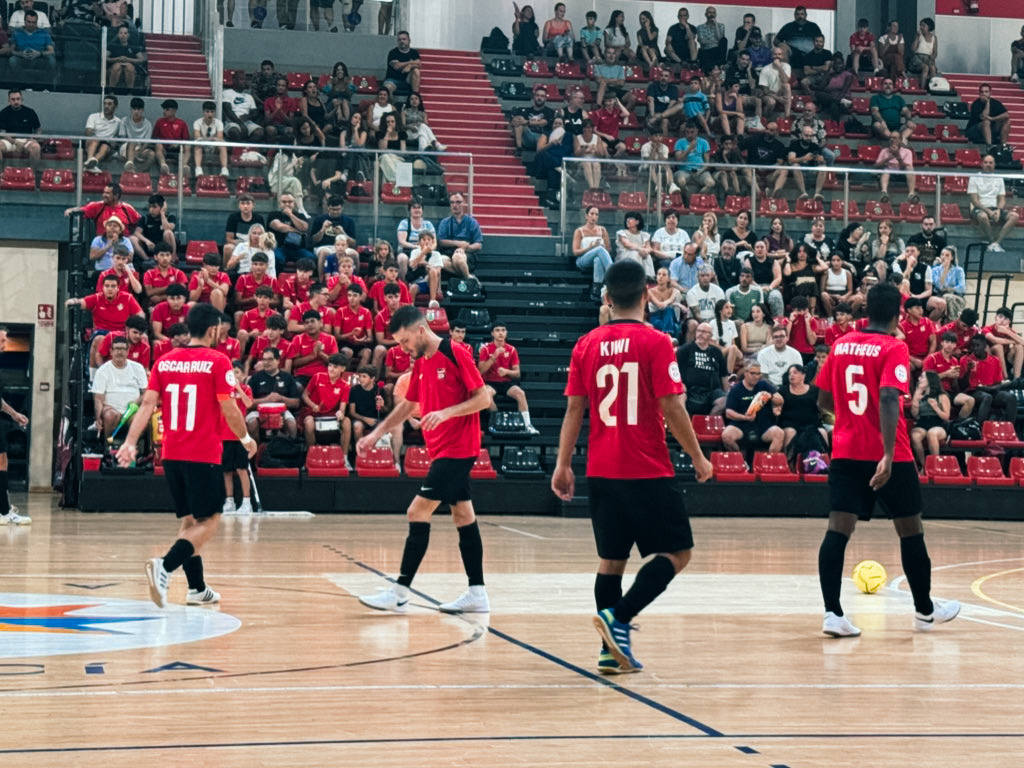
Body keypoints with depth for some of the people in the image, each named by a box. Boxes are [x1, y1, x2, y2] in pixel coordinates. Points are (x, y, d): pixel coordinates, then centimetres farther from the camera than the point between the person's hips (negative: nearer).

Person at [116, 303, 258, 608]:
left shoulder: (164, 361, 7)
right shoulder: (217, 362, -7)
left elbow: (147, 403, 0)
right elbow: (229, 410, -9)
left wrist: (130, 442, -4)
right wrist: (246, 439, 6)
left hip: (171, 455, 6)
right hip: (204, 456, -6)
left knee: (190, 520, 17)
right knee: (209, 521, 1)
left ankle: (197, 588, 20)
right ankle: (165, 566, -21)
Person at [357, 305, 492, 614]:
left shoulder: (455, 354, -13)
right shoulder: (420, 363, 11)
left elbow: (483, 398, -14)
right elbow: (407, 405, 22)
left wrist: (446, 412, -25)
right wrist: (376, 433, 14)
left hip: (456, 449, -9)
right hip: (442, 450, 9)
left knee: (418, 512, -11)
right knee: (463, 516, 9)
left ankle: (400, 592, -8)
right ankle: (477, 593, 12)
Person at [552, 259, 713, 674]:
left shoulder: (587, 345, 5)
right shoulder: (654, 342, -8)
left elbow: (574, 409, 5)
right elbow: (671, 409, -11)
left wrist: (563, 464, 10)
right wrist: (698, 457, 0)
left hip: (602, 472, 5)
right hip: (648, 471, -5)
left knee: (611, 559, 12)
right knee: (676, 552, 4)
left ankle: (612, 648, 10)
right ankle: (618, 618, -13)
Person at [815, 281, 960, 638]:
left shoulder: (840, 345, 7)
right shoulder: (893, 348, -9)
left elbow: (824, 401, 14)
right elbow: (888, 399, -23)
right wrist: (888, 455, -29)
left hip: (845, 452, 4)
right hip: (888, 456, -4)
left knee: (838, 529, -3)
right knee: (910, 529, 12)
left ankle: (833, 613, -15)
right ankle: (925, 610, 26)